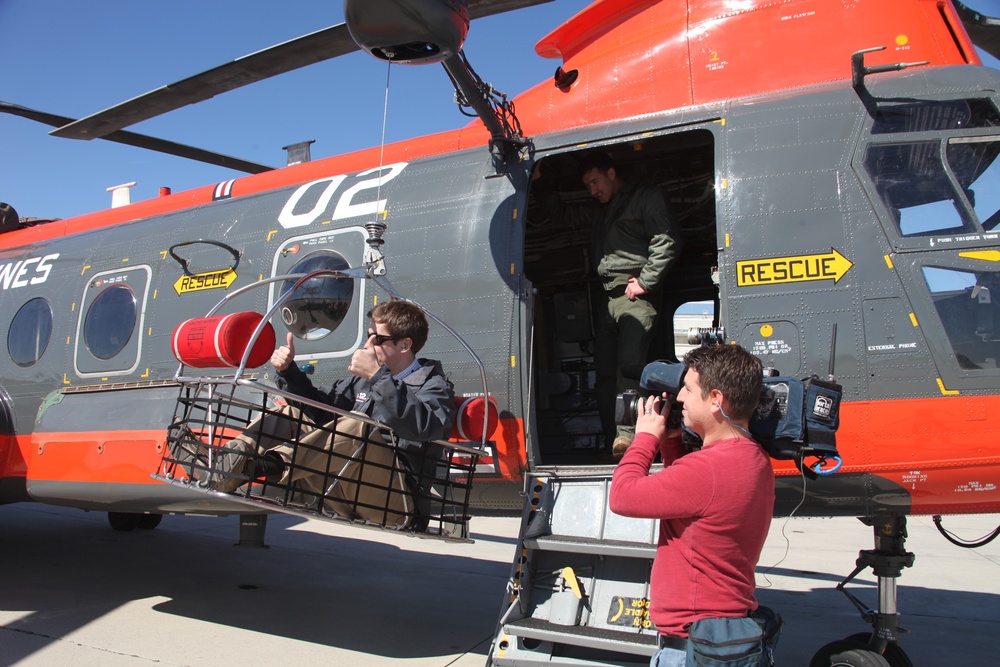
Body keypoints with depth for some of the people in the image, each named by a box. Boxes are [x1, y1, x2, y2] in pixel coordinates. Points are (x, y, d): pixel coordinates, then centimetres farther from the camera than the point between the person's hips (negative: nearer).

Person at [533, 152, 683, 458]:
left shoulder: (646, 197, 7)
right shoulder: (599, 212, 29)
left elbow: (668, 240, -6)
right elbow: (559, 211, 38)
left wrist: (645, 282, -11)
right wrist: (539, 181, 25)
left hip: (634, 296, -7)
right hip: (607, 298, 7)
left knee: (629, 366, -21)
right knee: (605, 372, -2)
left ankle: (626, 437, -28)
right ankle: (614, 445, -1)